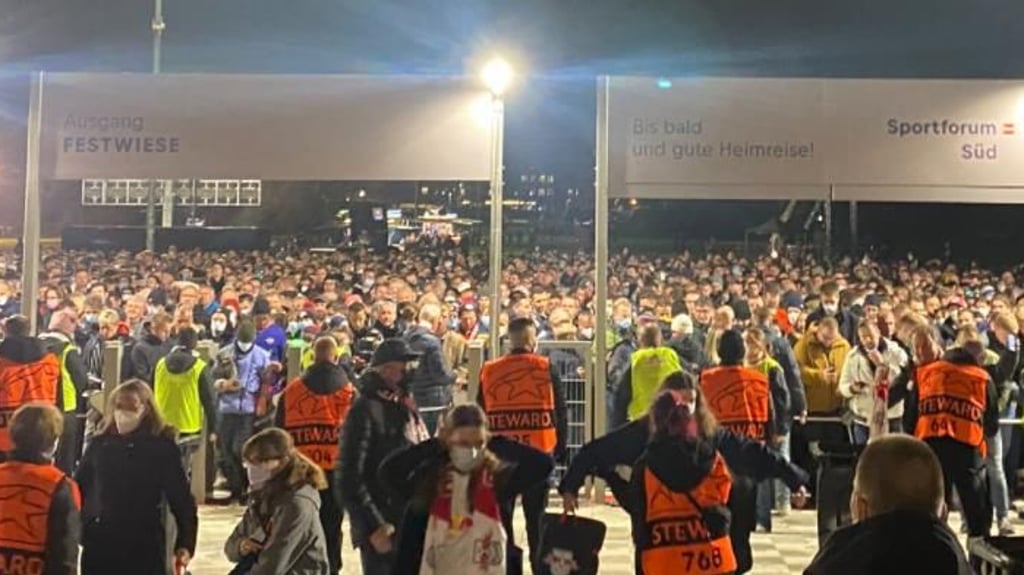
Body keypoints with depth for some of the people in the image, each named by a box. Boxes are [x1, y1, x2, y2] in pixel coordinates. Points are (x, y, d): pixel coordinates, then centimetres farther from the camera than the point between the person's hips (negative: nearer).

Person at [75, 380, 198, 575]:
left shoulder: (162, 447, -5)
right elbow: (78, 490, 12)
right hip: (98, 546, 4)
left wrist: (185, 543, -14)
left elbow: (181, 499, -6)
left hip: (144, 549, -3)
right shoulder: (99, 445, 4)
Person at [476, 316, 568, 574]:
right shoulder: (547, 369, -3)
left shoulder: (489, 371, 1)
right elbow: (560, 413, 0)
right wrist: (560, 449, 9)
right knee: (536, 515, 9)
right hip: (539, 451, -1)